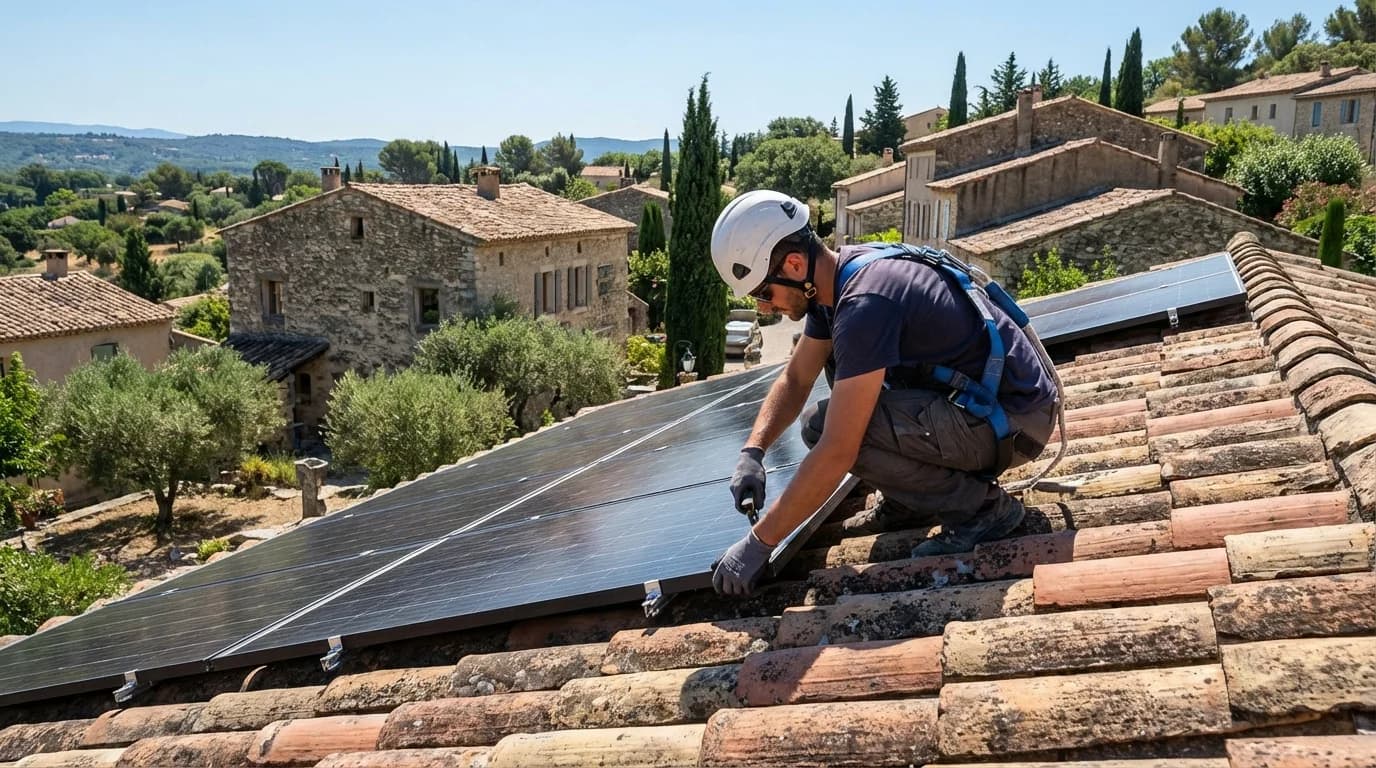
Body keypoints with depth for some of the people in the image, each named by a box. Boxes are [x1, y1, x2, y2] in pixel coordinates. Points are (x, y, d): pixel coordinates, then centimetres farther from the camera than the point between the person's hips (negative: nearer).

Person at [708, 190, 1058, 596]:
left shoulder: (865, 303, -28)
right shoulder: (836, 276, 0)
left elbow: (836, 454, -30)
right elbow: (795, 379, 11)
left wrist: (758, 543, -23)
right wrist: (752, 452, -4)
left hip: (1016, 422, -9)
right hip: (967, 394, 9)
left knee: (824, 428, -23)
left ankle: (980, 505, -7)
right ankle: (924, 496, 12)